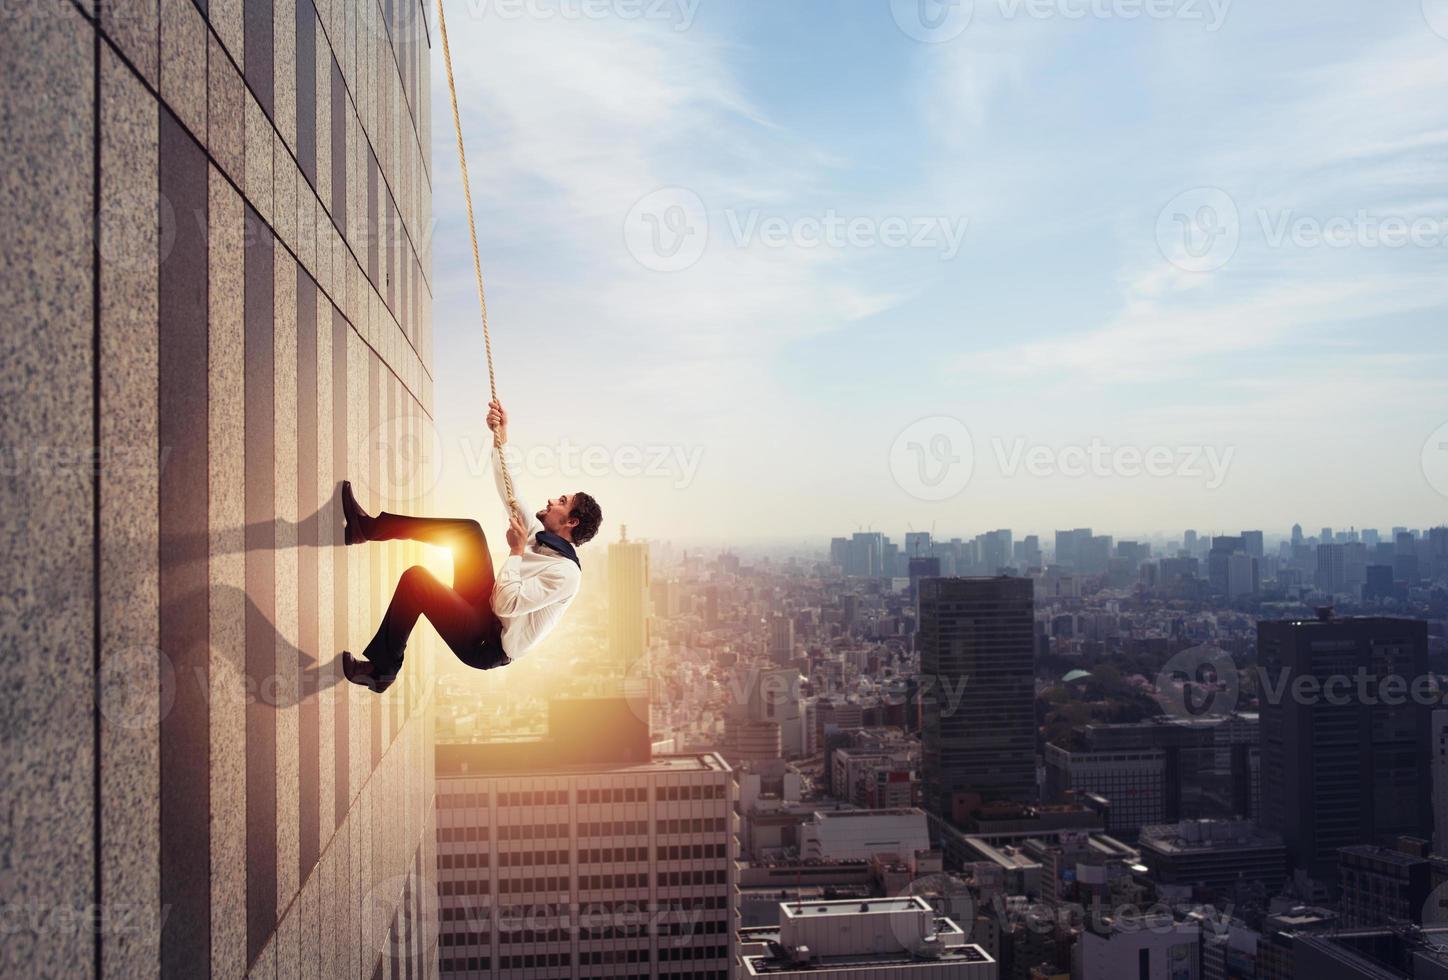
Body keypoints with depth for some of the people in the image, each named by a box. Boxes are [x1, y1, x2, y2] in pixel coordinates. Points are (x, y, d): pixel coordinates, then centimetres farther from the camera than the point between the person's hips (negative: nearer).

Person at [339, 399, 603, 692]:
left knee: (416, 577, -21)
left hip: (485, 646, -9)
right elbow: (509, 491, 10)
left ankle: (383, 669, -6)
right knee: (469, 528, 4)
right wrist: (501, 438, 2)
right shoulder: (540, 535, 6)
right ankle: (370, 527, 8)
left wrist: (516, 551, -20)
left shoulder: (566, 573, -21)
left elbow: (506, 605, -28)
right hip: (484, 608, 9)